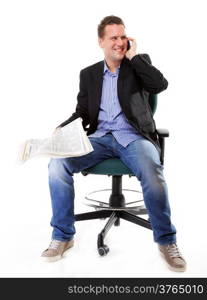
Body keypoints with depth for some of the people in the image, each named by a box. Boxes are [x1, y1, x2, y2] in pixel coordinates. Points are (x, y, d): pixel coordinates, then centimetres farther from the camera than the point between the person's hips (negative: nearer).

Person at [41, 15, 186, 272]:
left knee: (152, 174, -34)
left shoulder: (139, 62, 11)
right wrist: (63, 129, -7)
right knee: (57, 164, -22)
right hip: (100, 138, 3)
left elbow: (160, 85, -9)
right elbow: (81, 114, 13)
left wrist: (133, 56, -5)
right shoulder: (88, 73, 17)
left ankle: (166, 241, -10)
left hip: (133, 136, -2)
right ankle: (63, 235, -5)